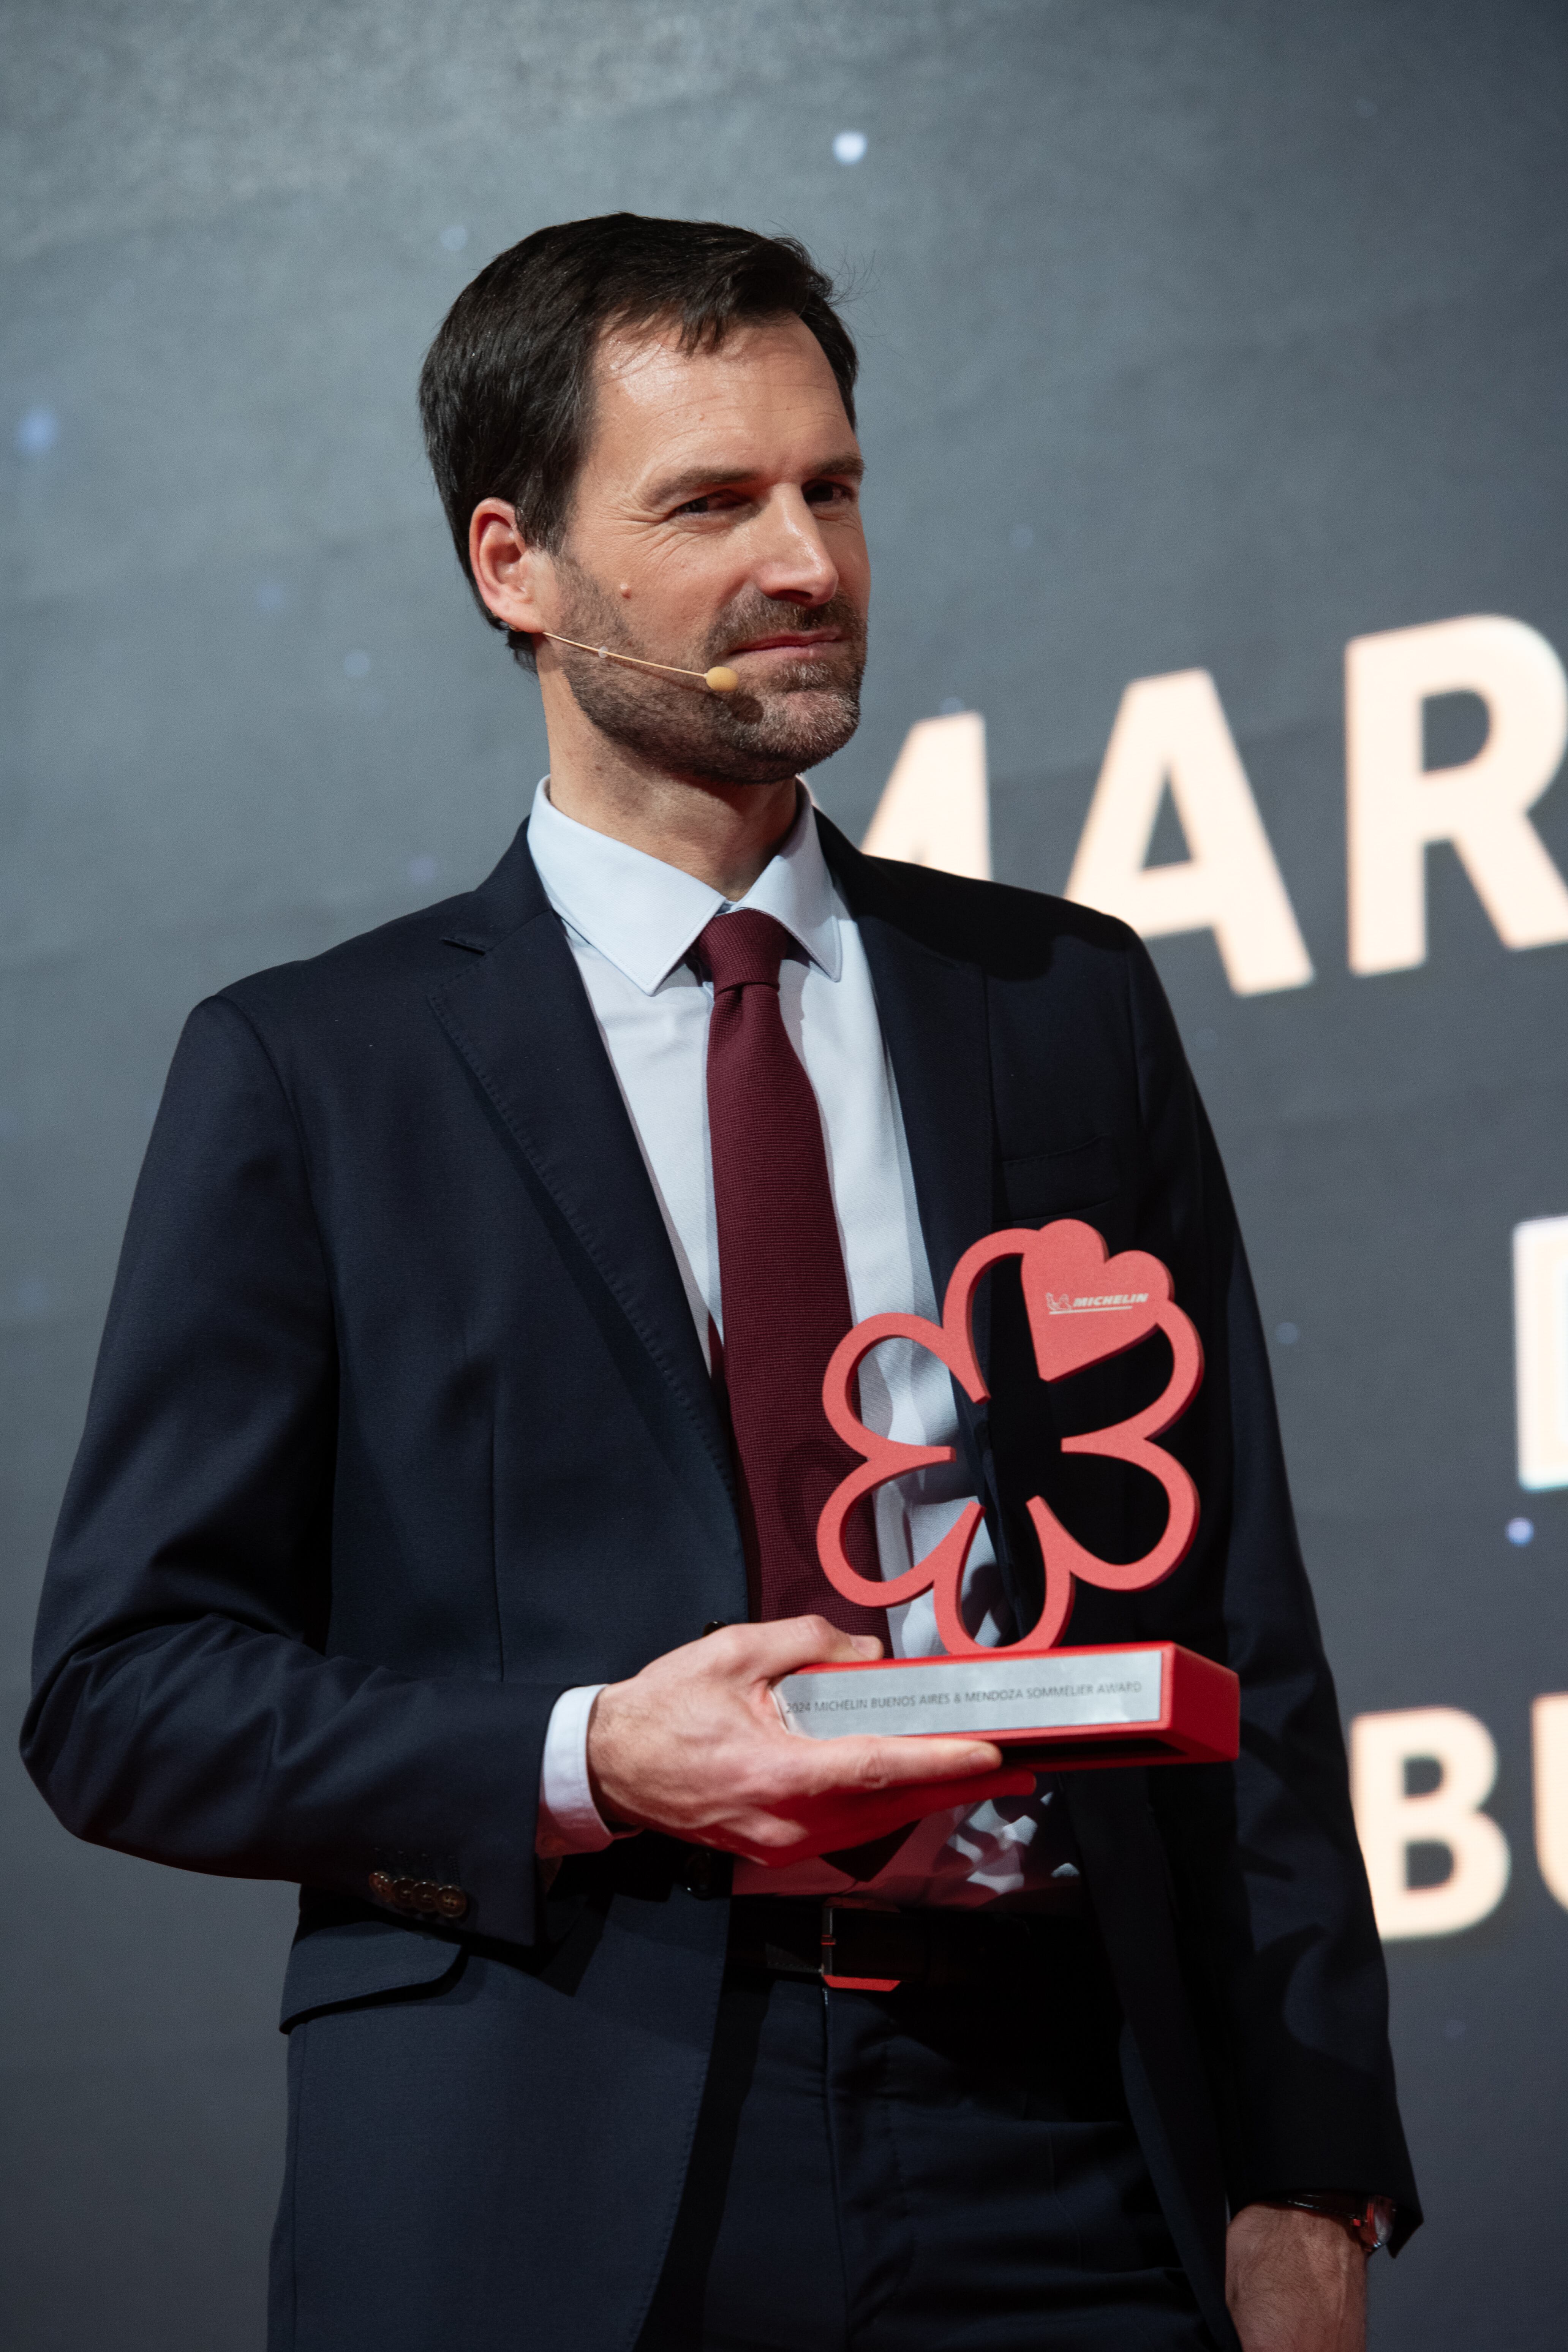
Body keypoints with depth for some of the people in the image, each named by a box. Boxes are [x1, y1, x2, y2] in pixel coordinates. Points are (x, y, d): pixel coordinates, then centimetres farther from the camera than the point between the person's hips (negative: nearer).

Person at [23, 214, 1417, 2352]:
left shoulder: (1068, 1007, 12)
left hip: (1057, 2179, 2)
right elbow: (121, 1690, 1)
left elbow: (1235, 1627, 10)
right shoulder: (310, 1073, 4)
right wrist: (584, 1768, -14)